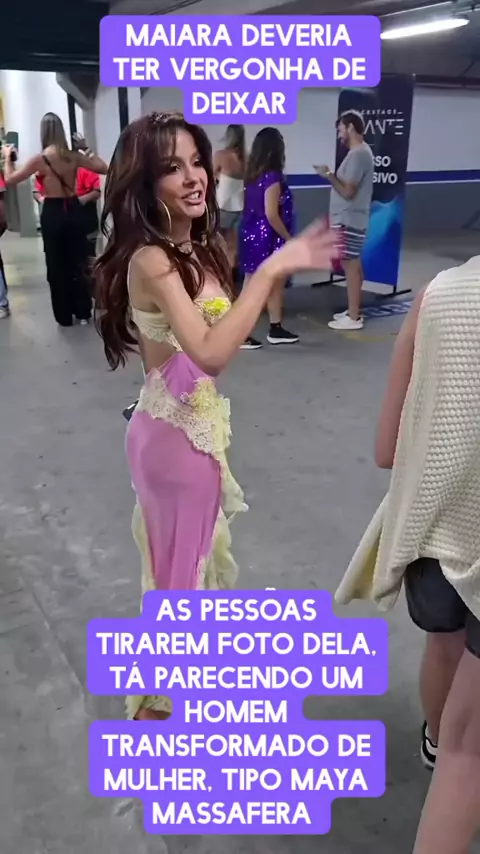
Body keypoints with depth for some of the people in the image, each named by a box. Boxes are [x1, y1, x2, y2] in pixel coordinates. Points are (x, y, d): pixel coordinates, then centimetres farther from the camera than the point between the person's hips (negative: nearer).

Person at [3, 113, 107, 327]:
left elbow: (9, 180, -6)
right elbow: (103, 169, 9)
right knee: (78, 262, 15)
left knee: (56, 265, 8)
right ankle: (83, 312, 21)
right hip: (73, 209, 3)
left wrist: (7, 157, 9)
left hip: (52, 213, -3)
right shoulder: (74, 156, -3)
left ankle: (64, 316, 15)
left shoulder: (40, 159, -12)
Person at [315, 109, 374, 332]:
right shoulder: (360, 152, 14)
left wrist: (329, 175, -14)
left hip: (349, 221, -10)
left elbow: (348, 191, -22)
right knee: (353, 265, 14)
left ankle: (353, 318, -1)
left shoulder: (358, 154, -18)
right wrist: (333, 175, 10)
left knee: (351, 266, -6)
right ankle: (354, 311, 23)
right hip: (349, 219, 10)